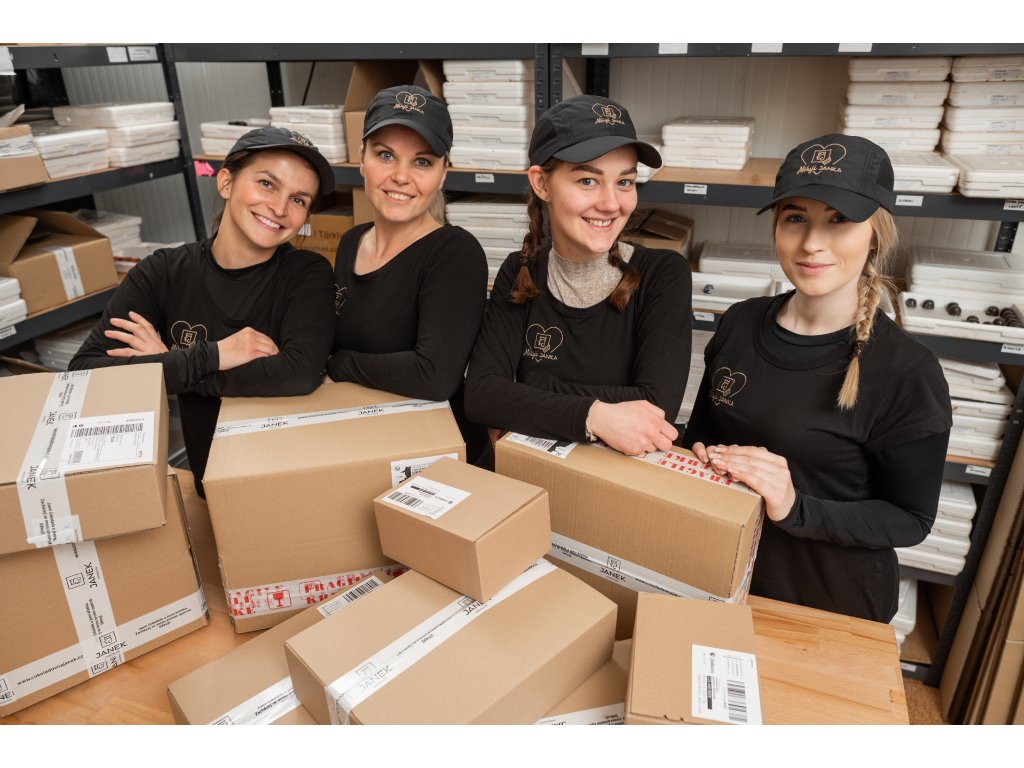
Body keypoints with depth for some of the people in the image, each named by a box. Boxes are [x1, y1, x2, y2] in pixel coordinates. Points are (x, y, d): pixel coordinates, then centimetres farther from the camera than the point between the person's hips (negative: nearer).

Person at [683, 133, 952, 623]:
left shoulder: (906, 373, -21)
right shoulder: (740, 323, -8)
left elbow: (911, 520, -13)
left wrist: (796, 508, -27)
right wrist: (698, 461, -16)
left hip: (831, 605, -3)